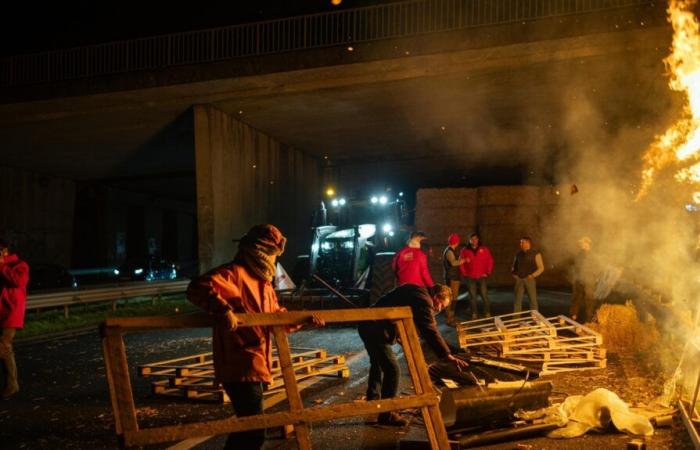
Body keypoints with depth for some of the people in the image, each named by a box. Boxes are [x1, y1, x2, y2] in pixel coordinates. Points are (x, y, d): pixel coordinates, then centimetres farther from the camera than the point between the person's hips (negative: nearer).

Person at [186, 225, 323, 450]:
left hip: (254, 366, 11)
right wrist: (222, 309, -44)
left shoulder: (263, 282, 20)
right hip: (240, 368, -10)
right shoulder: (235, 273, -13)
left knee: (247, 428, 21)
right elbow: (199, 287, -29)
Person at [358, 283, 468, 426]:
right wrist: (447, 355, -23)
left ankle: (373, 400, 48)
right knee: (392, 370, -9)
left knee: (378, 364, 29)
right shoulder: (424, 301, -16)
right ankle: (386, 415, -2)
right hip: (377, 331, -11)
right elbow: (430, 331, -23)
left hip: (368, 325, 11)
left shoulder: (416, 292, 16)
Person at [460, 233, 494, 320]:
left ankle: (487, 314, 6)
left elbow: (490, 261, 4)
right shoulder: (465, 250, 3)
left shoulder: (484, 249, 2)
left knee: (484, 296, -2)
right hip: (470, 278, 1)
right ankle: (474, 314, 12)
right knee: (472, 297, 5)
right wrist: (464, 273, 1)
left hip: (482, 277, -1)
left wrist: (488, 273, 0)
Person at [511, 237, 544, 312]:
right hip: (519, 279, 3)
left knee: (533, 299, 2)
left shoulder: (535, 254, -2)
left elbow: (541, 268, -3)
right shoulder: (518, 254, 9)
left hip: (529, 279, -3)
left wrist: (533, 275, -13)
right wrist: (513, 273, 5)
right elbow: (513, 266, 22)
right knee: (518, 299, 3)